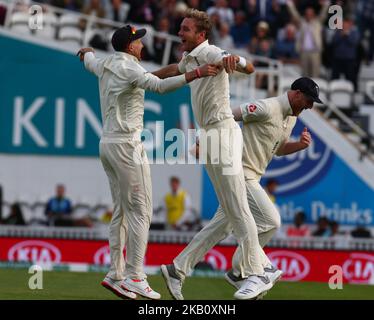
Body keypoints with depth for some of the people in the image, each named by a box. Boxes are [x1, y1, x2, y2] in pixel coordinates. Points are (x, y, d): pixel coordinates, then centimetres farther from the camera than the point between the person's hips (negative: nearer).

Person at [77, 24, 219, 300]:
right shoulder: (129, 68, -15)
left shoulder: (105, 65, 11)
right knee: (140, 211, -7)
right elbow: (160, 85, -32)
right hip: (127, 146, -9)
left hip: (108, 144, 9)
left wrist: (87, 53, 60)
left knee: (122, 210, 12)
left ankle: (116, 275, 10)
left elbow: (89, 61, 36)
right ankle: (135, 276, -10)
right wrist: (196, 73, -38)